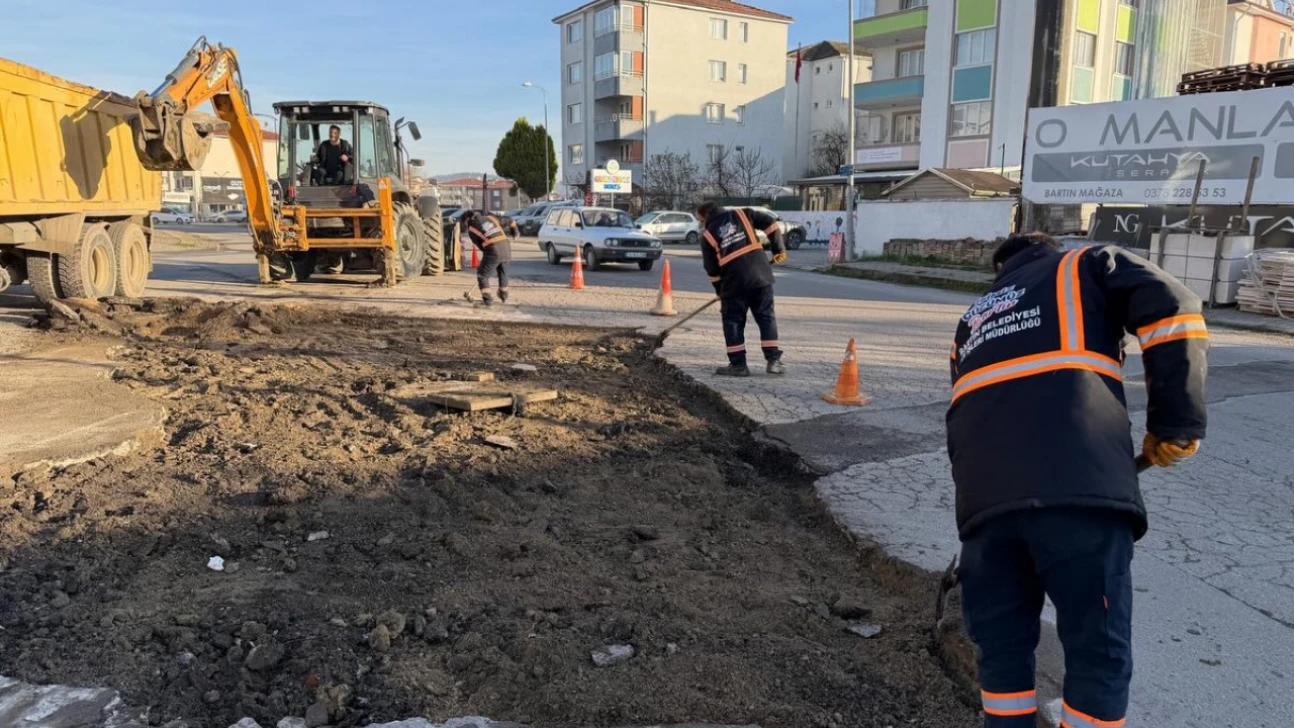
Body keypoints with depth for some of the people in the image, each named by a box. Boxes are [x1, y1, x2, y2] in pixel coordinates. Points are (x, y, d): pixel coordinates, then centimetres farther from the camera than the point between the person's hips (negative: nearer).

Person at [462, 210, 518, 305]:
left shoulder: (471, 229, 9)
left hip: (492, 251, -5)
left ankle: (487, 298, 0)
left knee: (482, 275, 10)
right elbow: (509, 223, 25)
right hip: (506, 248, 5)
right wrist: (515, 232, 42)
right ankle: (504, 296, 39)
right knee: (503, 273, 27)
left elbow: (480, 245, 10)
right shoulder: (490, 218, 20)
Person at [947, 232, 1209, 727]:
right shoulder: (1088, 266, 24)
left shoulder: (974, 321, 36)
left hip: (986, 497, 4)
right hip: (1081, 488, -4)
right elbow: (1171, 310, 5)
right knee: (1099, 654, 7)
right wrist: (1176, 422, 8)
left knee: (1002, 646, 17)